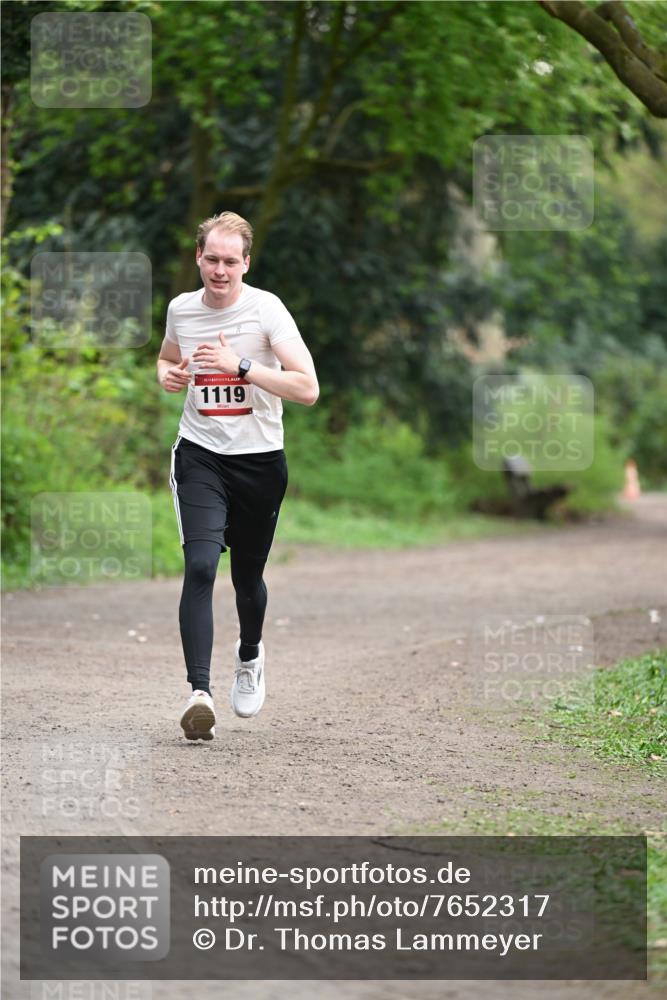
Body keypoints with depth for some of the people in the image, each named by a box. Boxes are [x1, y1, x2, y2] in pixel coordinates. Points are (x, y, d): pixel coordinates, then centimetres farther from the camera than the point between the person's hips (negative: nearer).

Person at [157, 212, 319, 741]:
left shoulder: (266, 309, -11)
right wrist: (167, 374, 1)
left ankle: (250, 654, 47)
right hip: (200, 454, 1)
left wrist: (240, 365, -26)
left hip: (259, 459, -1)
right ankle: (200, 692, -25)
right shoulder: (180, 309, 2)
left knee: (248, 576, 14)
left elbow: (308, 388, -18)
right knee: (200, 567, -20)